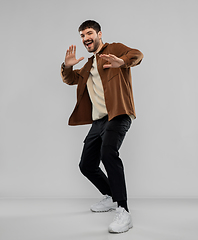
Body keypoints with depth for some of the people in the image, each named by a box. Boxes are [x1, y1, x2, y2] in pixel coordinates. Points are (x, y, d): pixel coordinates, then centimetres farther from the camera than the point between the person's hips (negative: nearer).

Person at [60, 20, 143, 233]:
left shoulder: (114, 49, 5)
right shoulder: (89, 64, 26)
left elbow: (137, 55, -12)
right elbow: (70, 79, 28)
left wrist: (121, 61, -36)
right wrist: (67, 66, 4)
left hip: (117, 116, -8)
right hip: (98, 120, 9)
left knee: (108, 153, -34)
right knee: (86, 165, 11)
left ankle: (123, 212, -30)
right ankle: (111, 198, 33)